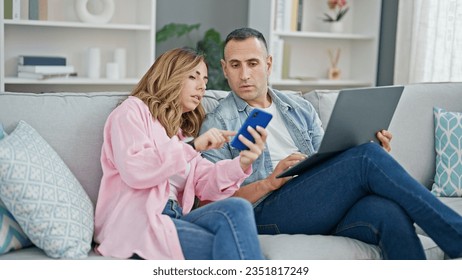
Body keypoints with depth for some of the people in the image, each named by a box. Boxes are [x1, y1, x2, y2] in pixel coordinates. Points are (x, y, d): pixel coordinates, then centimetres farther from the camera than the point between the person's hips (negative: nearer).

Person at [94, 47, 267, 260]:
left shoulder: (182, 132, 28)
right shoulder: (133, 110, 7)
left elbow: (204, 184, 10)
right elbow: (134, 171, -13)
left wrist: (242, 163, -7)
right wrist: (193, 146, -18)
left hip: (173, 217, 6)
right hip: (134, 221, -6)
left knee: (237, 208, -25)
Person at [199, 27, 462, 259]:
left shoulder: (300, 108, 24)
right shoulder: (219, 123, 9)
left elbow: (330, 167, 19)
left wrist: (373, 152, -1)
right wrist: (269, 182, -14)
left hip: (325, 207, 5)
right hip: (269, 210, -5)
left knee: (389, 211, -31)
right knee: (367, 157, -26)